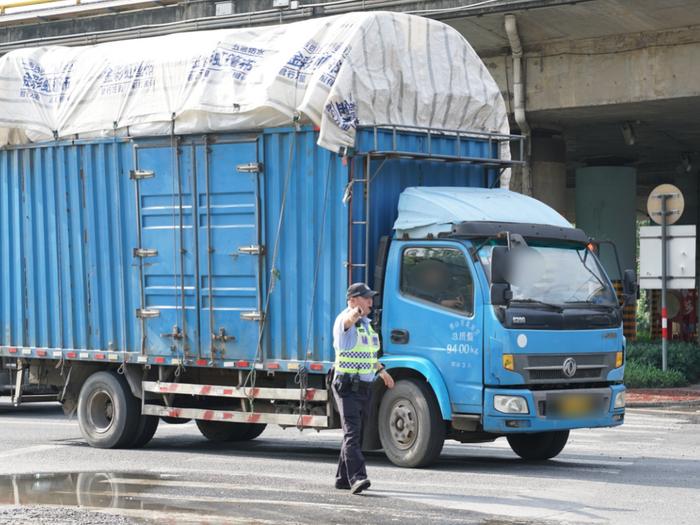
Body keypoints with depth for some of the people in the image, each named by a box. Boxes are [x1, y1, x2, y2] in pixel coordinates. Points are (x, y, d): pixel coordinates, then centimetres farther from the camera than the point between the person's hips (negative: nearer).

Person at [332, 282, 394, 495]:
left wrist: (381, 371, 40)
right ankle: (357, 477, -27)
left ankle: (343, 478, 19)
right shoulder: (345, 320, -12)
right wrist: (355, 313, -62)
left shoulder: (365, 323, 16)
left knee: (356, 434, 12)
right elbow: (347, 321, -39)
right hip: (347, 387, -9)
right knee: (352, 432, -17)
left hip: (364, 387, 9)